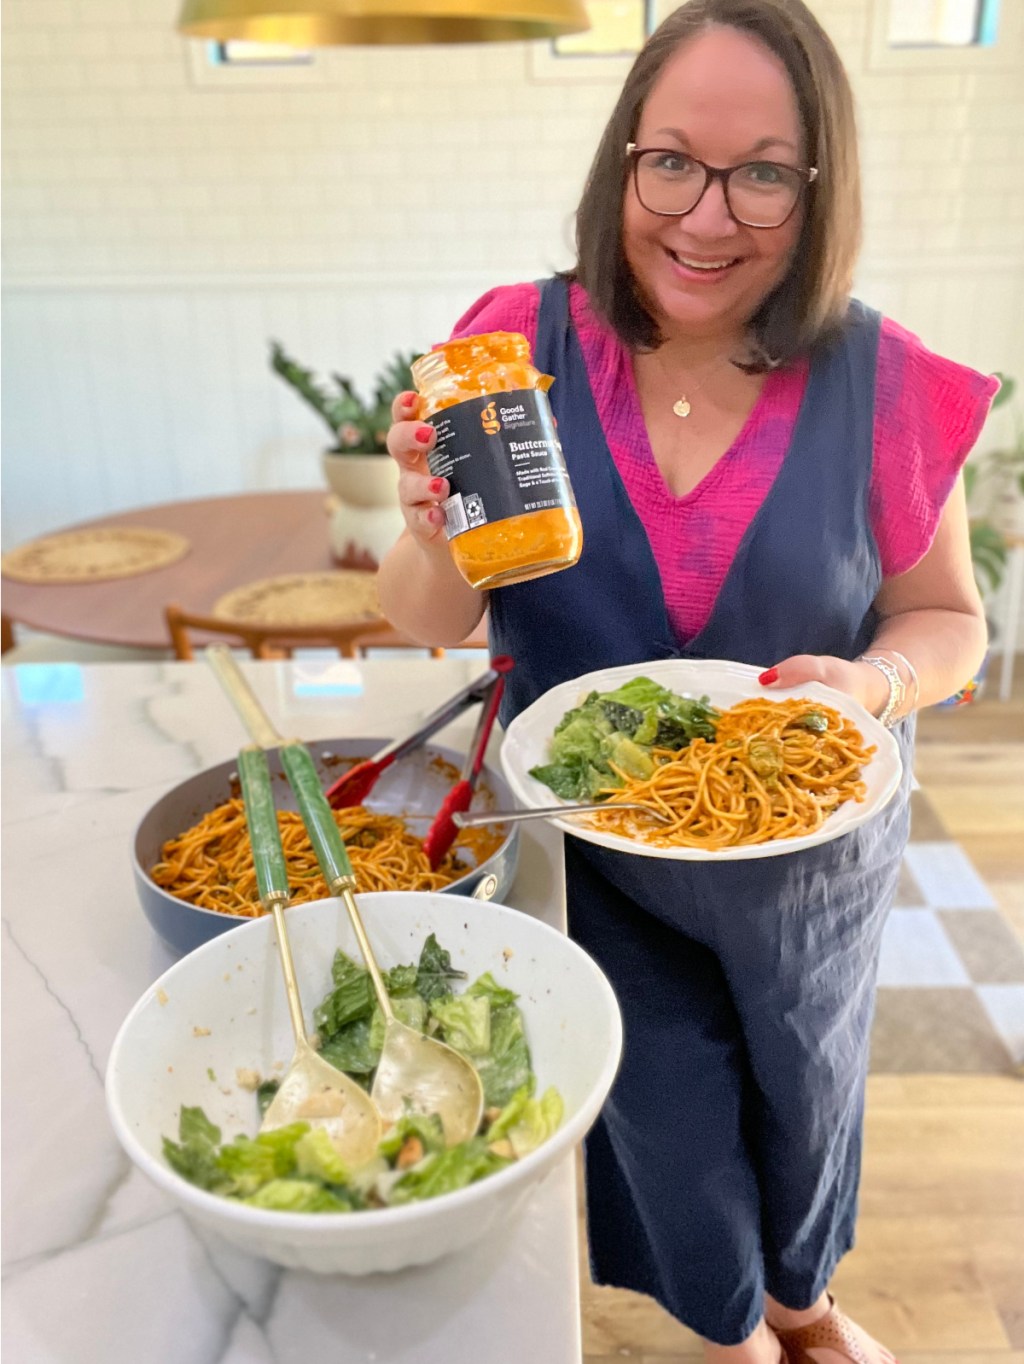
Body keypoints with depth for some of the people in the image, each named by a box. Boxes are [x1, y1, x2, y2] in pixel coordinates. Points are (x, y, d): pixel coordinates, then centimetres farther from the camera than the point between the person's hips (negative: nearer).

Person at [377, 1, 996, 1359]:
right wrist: (438, 539, -34)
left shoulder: (882, 383, -15)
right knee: (667, 1110, 19)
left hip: (807, 853, 1)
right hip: (590, 839, 0)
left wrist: (876, 680, -25)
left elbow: (945, 615, -3)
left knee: (807, 1090, 26)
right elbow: (425, 623, -11)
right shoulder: (522, 345, -15)